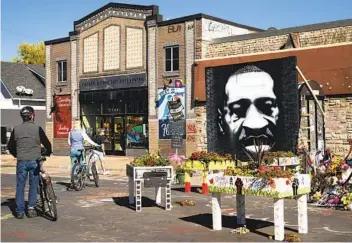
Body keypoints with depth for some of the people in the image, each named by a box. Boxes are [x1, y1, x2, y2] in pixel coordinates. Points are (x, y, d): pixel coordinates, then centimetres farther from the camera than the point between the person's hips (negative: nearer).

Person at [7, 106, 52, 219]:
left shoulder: (16, 129, 5)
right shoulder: (37, 128, -3)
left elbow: (10, 146, 13)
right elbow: (47, 144, 0)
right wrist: (48, 153, 20)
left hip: (21, 161, 2)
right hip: (34, 160, -1)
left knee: (20, 186, 7)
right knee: (33, 185, 10)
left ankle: (20, 211, 8)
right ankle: (31, 208, 5)